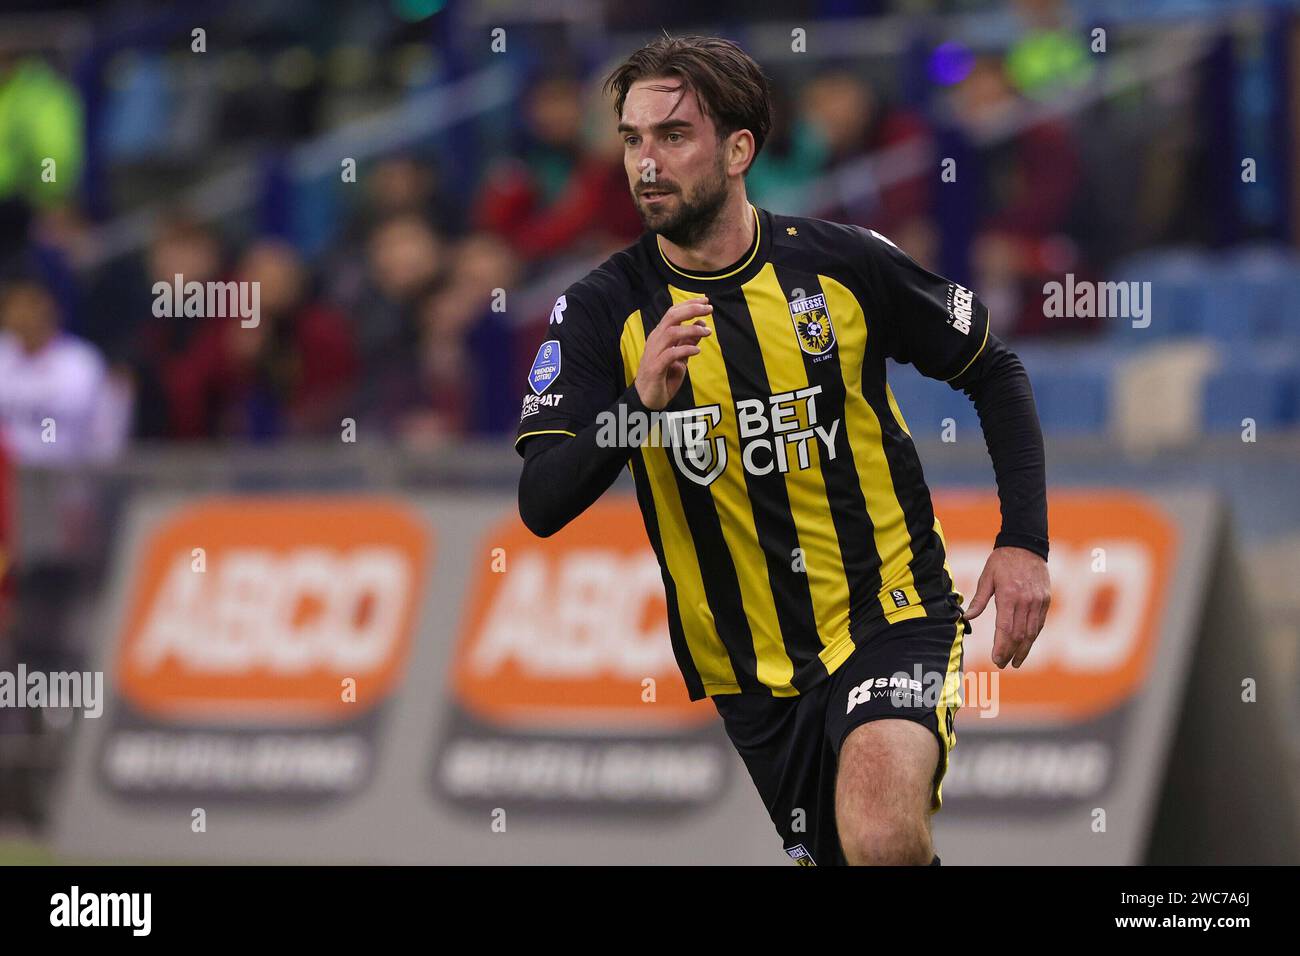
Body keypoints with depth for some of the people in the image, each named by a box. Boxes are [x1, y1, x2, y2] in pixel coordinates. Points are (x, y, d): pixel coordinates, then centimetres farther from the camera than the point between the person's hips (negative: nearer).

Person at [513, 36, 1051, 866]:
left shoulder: (844, 264, -6)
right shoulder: (602, 312, -5)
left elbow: (994, 374, 8)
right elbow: (542, 506, -14)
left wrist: (1025, 542, -2)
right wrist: (639, 406, -31)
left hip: (892, 617, -3)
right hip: (753, 666, 3)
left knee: (881, 836, -30)